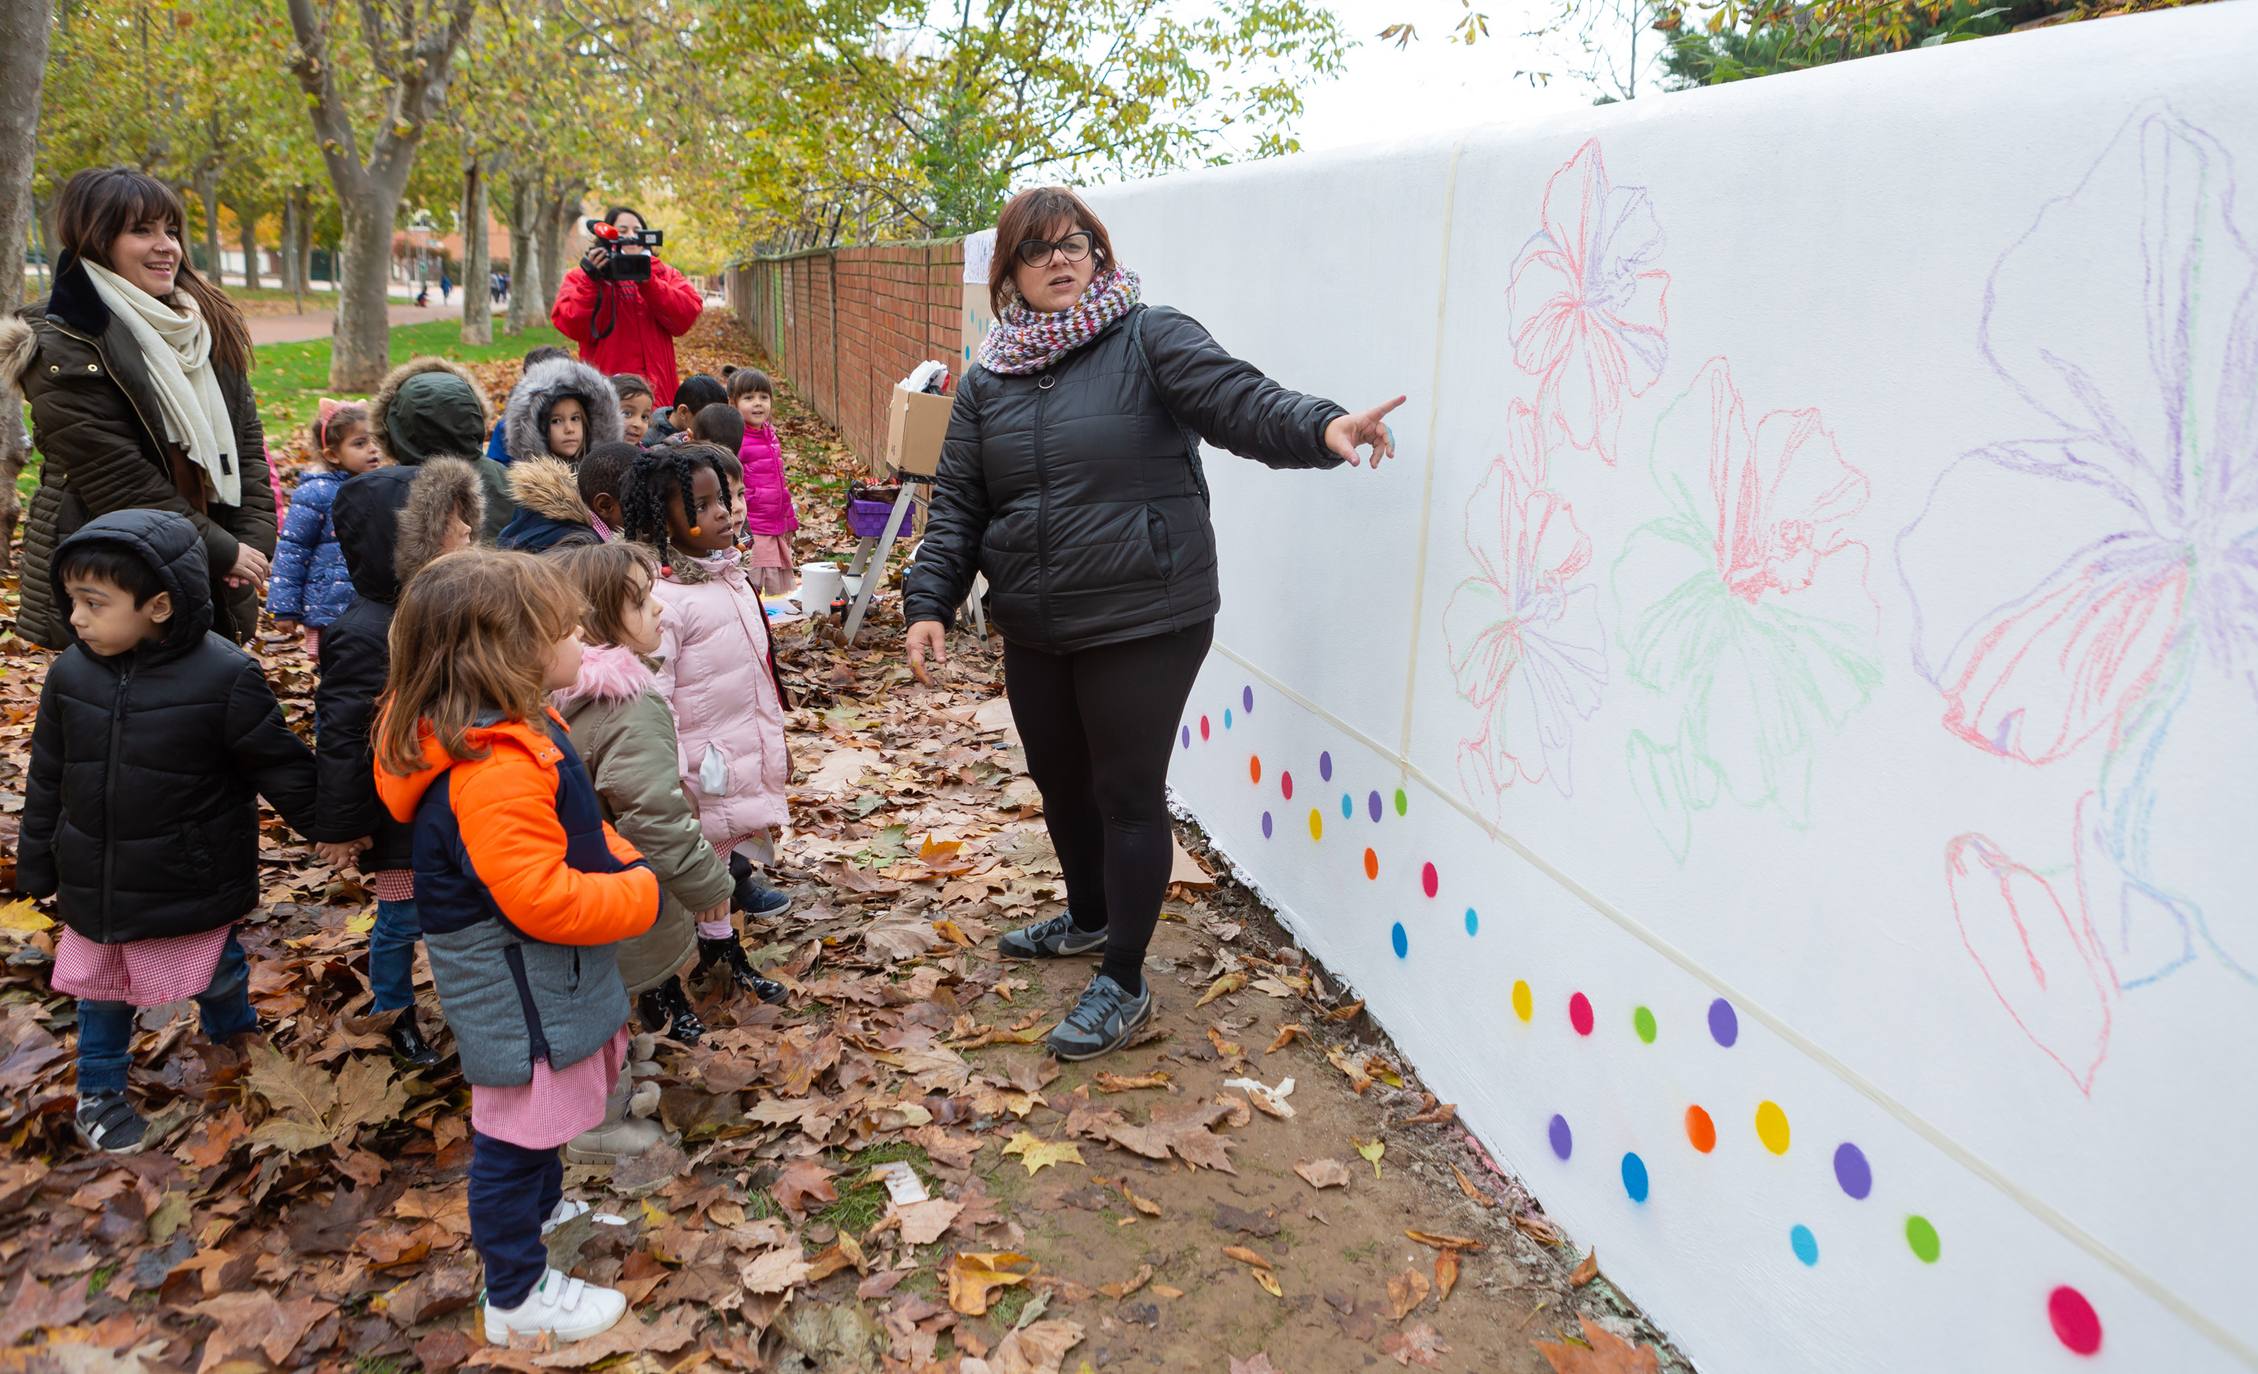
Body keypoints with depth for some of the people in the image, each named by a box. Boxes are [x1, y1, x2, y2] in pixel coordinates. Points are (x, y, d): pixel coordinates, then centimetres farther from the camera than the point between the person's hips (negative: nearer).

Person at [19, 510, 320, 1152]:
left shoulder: (225, 677, -22)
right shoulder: (70, 675, -8)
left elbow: (281, 765, -12)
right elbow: (47, 779, 3)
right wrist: (36, 866, 10)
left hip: (192, 885, -3)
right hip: (96, 885, 3)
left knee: (216, 969, 19)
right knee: (101, 989, 19)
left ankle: (232, 1026, 49)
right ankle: (99, 1089, 40)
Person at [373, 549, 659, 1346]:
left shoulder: (518, 734, 2)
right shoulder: (494, 773, -33)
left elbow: (571, 831, 16)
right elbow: (542, 898, -33)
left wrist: (620, 862, 0)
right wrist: (637, 894, -20)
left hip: (543, 982, 11)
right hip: (519, 998, -11)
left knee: (545, 1114, 30)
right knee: (516, 1134, 7)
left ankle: (544, 1210, 53)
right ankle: (516, 1296, 24)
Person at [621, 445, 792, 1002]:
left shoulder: (729, 569, 6)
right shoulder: (661, 596, -23)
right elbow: (653, 695, -23)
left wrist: (777, 737, 20)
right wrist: (671, 775, -21)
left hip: (751, 751, 8)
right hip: (708, 766, -8)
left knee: (735, 847, 19)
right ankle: (721, 948, 23)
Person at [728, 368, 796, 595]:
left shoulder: (770, 434, 11)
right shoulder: (734, 439, -14)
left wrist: (789, 520, 22)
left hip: (778, 530, 8)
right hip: (750, 533, -8)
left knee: (785, 591, 16)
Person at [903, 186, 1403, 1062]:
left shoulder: (1151, 341, -7)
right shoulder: (987, 382, 9)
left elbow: (1239, 399, -22)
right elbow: (957, 505, 8)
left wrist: (1322, 427, -40)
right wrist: (929, 601, -3)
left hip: (1143, 625, -6)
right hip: (1034, 630, 6)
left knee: (1127, 793, 1)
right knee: (1060, 783, 21)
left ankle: (1124, 983, 16)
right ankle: (1089, 918, 47)